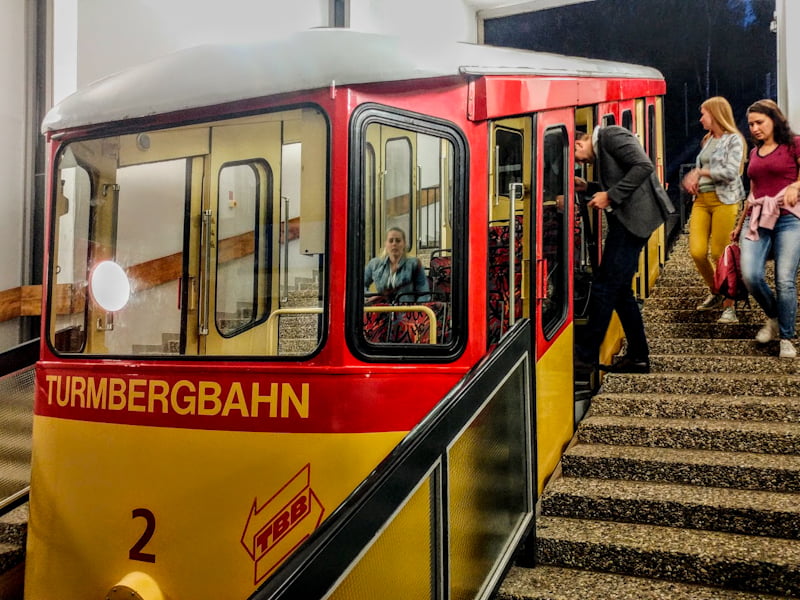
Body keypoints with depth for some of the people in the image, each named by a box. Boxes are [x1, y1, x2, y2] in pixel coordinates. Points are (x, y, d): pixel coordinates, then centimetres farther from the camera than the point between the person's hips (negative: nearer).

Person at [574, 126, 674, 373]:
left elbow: (644, 166, -20)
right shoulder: (601, 149, 22)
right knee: (620, 289, 11)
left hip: (633, 218, -11)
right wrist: (588, 188, 14)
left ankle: (586, 355, -2)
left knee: (605, 286, -8)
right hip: (628, 221, 11)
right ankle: (638, 356, 17)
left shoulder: (611, 135, -8)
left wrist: (610, 196, -18)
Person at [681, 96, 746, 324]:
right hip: (701, 200, 6)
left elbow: (730, 172, -14)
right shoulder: (707, 141, 19)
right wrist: (691, 180, 3)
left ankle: (729, 307, 5)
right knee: (697, 252, -5)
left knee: (720, 255, -6)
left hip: (724, 200, -6)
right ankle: (715, 293, 19)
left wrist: (699, 172, -7)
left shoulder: (733, 139, -2)